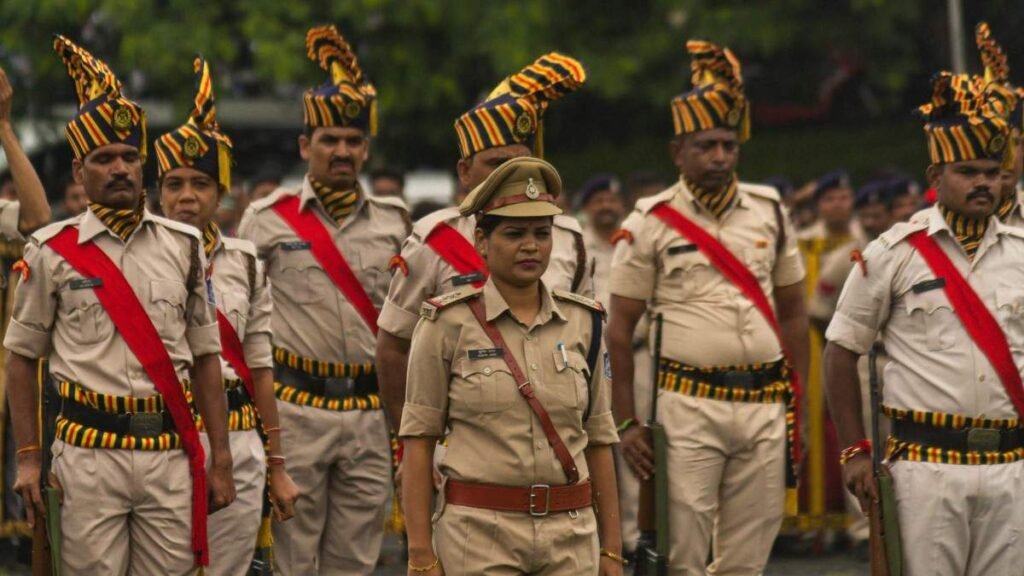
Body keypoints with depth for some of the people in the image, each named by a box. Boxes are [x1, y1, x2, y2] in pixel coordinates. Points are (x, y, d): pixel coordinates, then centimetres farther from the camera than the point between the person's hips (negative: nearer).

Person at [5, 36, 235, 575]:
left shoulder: (182, 246, 10)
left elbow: (205, 357, 12)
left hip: (171, 454, 2)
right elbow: (21, 357, 6)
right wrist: (28, 458, 1)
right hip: (89, 454, -2)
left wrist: (220, 460, 8)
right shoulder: (52, 252, 3)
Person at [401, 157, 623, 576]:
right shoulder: (448, 323, -2)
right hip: (479, 534, -3)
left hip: (571, 534, 3)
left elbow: (598, 439, 11)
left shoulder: (583, 323, 8)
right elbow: (418, 441, -2)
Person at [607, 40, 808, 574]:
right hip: (689, 408, -4)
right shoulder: (650, 223, 0)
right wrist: (626, 423, -4)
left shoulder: (769, 212, 11)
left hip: (765, 408, 4)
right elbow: (620, 329, 1)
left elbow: (794, 313, 16)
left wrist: (799, 404, 10)